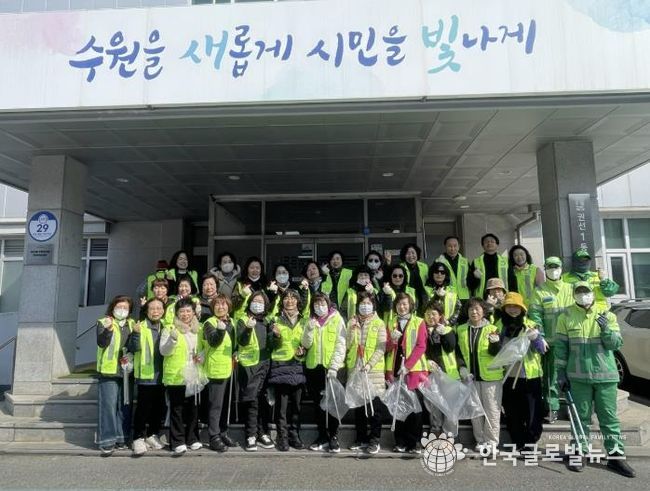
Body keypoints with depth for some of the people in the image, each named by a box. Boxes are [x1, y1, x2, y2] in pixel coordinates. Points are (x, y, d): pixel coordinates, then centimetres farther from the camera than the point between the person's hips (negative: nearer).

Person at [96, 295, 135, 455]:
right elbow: (101, 343, -15)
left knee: (124, 406, 9)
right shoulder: (103, 323, 0)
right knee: (108, 405, -2)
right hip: (109, 370, -4)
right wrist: (108, 329, -30)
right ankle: (107, 440, 8)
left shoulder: (132, 324, 13)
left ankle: (122, 438, 20)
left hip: (126, 371, 4)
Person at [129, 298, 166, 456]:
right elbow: (133, 348, -15)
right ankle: (138, 438, 16)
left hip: (162, 375, 5)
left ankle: (152, 434, 29)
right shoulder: (141, 327, -7)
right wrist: (136, 334, -31)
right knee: (143, 408, 1)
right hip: (146, 375, -5)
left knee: (159, 407, 13)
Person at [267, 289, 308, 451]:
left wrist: (303, 351, -4)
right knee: (281, 404, -1)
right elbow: (273, 345, -1)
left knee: (296, 403, 7)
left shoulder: (304, 321, 10)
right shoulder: (276, 319, 3)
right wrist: (276, 335, -21)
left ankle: (294, 435, 20)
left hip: (298, 365, 2)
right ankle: (282, 437, 10)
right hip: (280, 365, -2)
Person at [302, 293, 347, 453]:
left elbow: (340, 345, -8)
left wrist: (334, 367, -15)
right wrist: (310, 330, -15)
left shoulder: (337, 320, -3)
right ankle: (322, 436, 22)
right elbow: (306, 345, 2)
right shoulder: (310, 322, 10)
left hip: (331, 367, -4)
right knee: (318, 403, 10)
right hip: (313, 367, 4)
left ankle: (333, 437, 14)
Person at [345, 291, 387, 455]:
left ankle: (374, 440, 13)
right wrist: (352, 330, -13)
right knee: (358, 405, 10)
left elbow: (381, 348, -6)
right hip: (355, 368, 3)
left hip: (374, 370, -3)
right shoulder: (352, 322, 9)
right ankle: (361, 438, 23)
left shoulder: (379, 323, 0)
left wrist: (370, 364, -16)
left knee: (374, 405, 0)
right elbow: (347, 345, 1)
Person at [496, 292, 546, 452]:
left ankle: (530, 442, 17)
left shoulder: (530, 325, 1)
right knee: (512, 413, 9)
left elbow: (542, 349, -7)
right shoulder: (500, 326, 6)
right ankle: (518, 443, 24)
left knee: (532, 412, 1)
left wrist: (535, 337, -23)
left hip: (530, 375, -2)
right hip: (509, 376, 2)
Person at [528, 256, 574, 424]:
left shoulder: (569, 289, 11)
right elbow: (535, 315, -4)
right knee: (552, 376, 0)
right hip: (550, 341, -3)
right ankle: (552, 408, 8)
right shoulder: (540, 291, 1)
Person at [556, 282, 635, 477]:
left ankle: (615, 455, 20)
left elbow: (616, 344, -1)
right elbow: (561, 347, 2)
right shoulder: (566, 317, 0)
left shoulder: (607, 316, 3)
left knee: (609, 417, 9)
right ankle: (580, 452, 20)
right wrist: (561, 372, 0)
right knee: (581, 417, 9)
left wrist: (606, 329, -20)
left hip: (605, 375, 1)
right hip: (578, 377, -1)